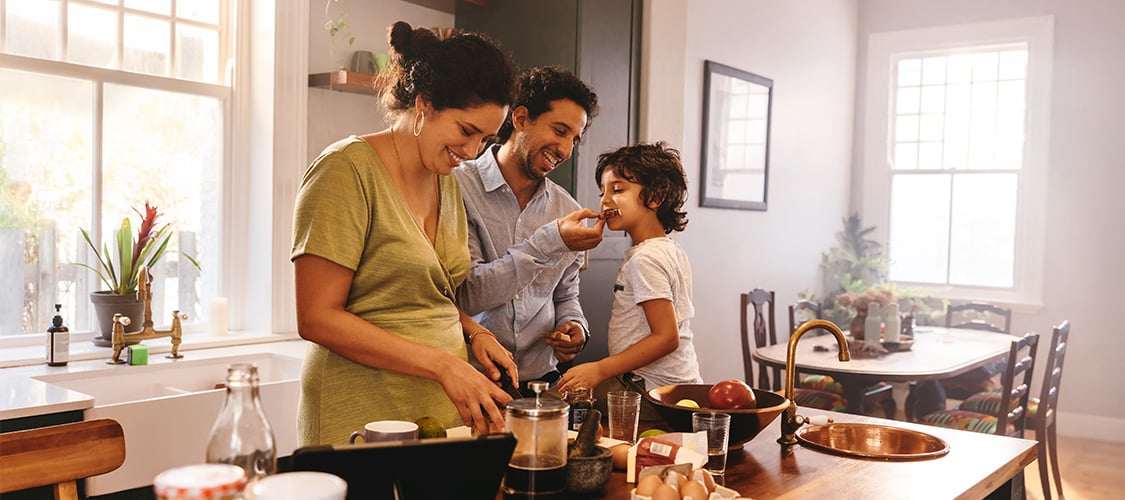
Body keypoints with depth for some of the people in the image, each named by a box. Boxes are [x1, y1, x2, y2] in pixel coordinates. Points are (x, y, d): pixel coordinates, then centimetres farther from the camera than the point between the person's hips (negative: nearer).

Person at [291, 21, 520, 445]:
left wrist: (474, 333, 1)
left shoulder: (447, 182, 11)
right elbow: (316, 318, -17)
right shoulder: (348, 171, -12)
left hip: (446, 412, 7)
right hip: (364, 422, -7)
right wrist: (443, 363, -20)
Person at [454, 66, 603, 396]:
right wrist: (551, 242, -20)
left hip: (540, 380, 3)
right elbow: (468, 295, -16)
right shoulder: (458, 187, -9)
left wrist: (574, 326, -2)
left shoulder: (567, 211, 8)